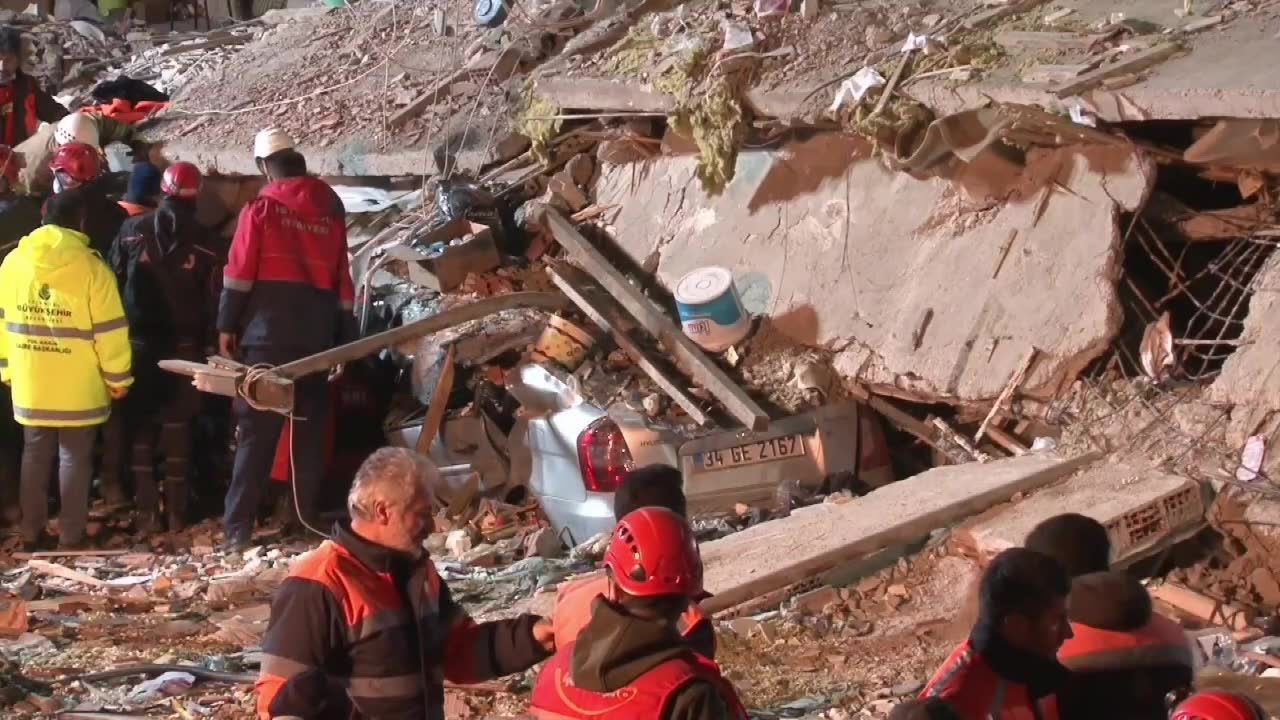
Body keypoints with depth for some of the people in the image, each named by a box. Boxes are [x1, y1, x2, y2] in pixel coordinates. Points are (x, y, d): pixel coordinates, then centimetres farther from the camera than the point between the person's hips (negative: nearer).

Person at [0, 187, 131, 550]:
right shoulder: (91, 268, -13)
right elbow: (109, 332, -11)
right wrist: (118, 378, 0)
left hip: (30, 384, 4)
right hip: (78, 386, -3)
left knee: (35, 454, 14)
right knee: (75, 457, 5)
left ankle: (31, 530, 19)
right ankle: (71, 534, 8)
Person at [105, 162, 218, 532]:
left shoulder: (132, 230, -2)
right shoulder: (203, 242, -5)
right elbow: (211, 300, -4)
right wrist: (204, 344, 7)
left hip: (138, 342, 0)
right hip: (183, 346, 0)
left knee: (140, 424, 8)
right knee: (177, 426, 7)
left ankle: (146, 509, 5)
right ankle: (175, 511, 7)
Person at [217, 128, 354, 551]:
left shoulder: (261, 208, -2)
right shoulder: (331, 209, 9)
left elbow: (239, 271, -6)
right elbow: (342, 277, 11)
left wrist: (227, 325, 0)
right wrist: (343, 338, 15)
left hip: (269, 333, -3)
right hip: (317, 336, 3)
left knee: (256, 431, -3)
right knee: (311, 430, 10)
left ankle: (239, 527, -7)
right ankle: (309, 520, 11)